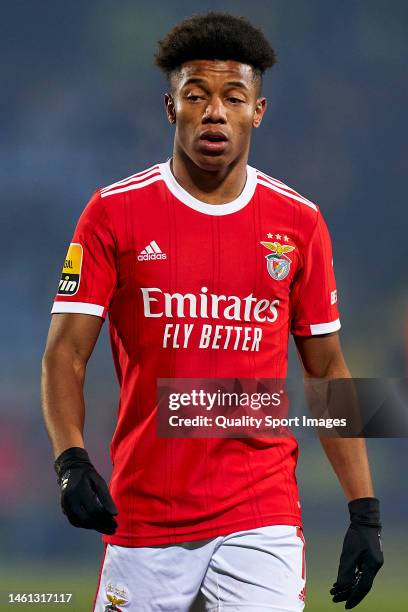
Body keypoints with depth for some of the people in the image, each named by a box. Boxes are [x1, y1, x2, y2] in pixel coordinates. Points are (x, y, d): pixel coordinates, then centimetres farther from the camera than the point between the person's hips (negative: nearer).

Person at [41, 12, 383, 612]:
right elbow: (65, 353, -3)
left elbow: (327, 370, 11)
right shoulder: (114, 213, 0)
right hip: (143, 513, -1)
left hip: (262, 516, 1)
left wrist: (365, 511, 4)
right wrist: (71, 460, -21)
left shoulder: (299, 222, 6)